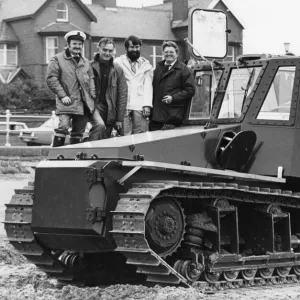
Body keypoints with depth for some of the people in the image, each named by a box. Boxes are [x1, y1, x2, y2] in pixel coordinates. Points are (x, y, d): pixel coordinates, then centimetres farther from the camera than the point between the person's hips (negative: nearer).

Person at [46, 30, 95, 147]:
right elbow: (51, 78, -4)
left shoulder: (85, 62, 20)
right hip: (67, 102, -5)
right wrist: (62, 95, -12)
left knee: (78, 132, 6)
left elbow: (91, 79, 23)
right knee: (63, 126, -20)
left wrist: (92, 96, 7)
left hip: (84, 103, 5)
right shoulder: (57, 59, 2)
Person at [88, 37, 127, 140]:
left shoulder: (118, 70, 7)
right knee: (99, 125, -33)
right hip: (94, 105, -3)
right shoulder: (90, 67, -1)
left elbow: (122, 95, 7)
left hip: (110, 110, 3)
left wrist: (120, 119, 3)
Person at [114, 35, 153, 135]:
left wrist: (147, 105, -4)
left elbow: (148, 86, 8)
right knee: (125, 135, -8)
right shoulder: (118, 62, 7)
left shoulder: (146, 65, 15)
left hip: (140, 106, 2)